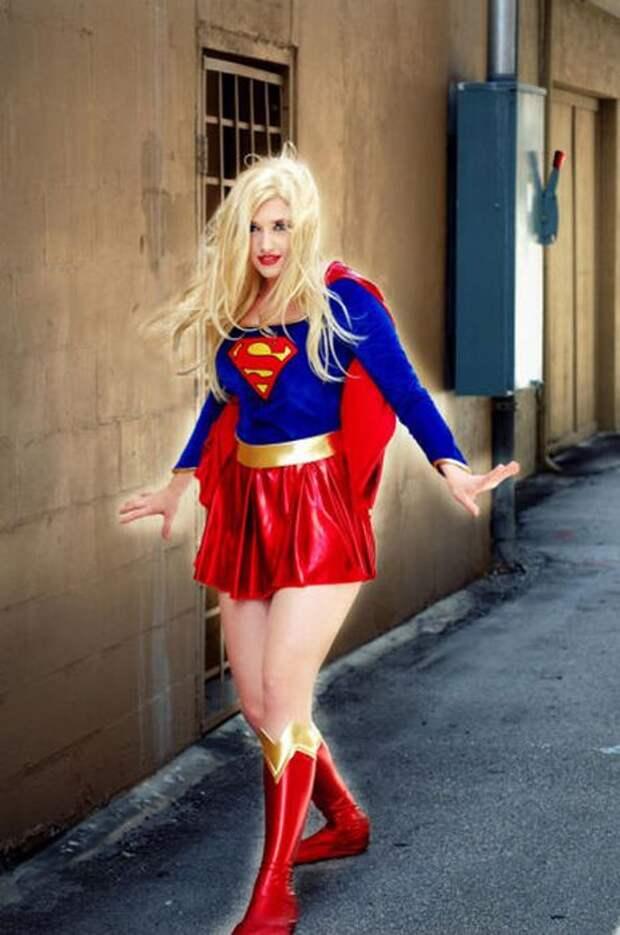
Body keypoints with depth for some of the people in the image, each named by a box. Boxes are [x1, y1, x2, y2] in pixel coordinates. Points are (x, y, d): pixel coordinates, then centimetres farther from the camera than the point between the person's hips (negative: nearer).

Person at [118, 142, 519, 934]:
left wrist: (454, 472, -20)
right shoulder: (231, 306, 8)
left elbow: (404, 392, -7)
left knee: (282, 697, -10)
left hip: (318, 511, -6)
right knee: (257, 703, 8)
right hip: (245, 511, 6)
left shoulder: (341, 301, -7)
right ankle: (345, 820, 33)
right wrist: (175, 488, 28)